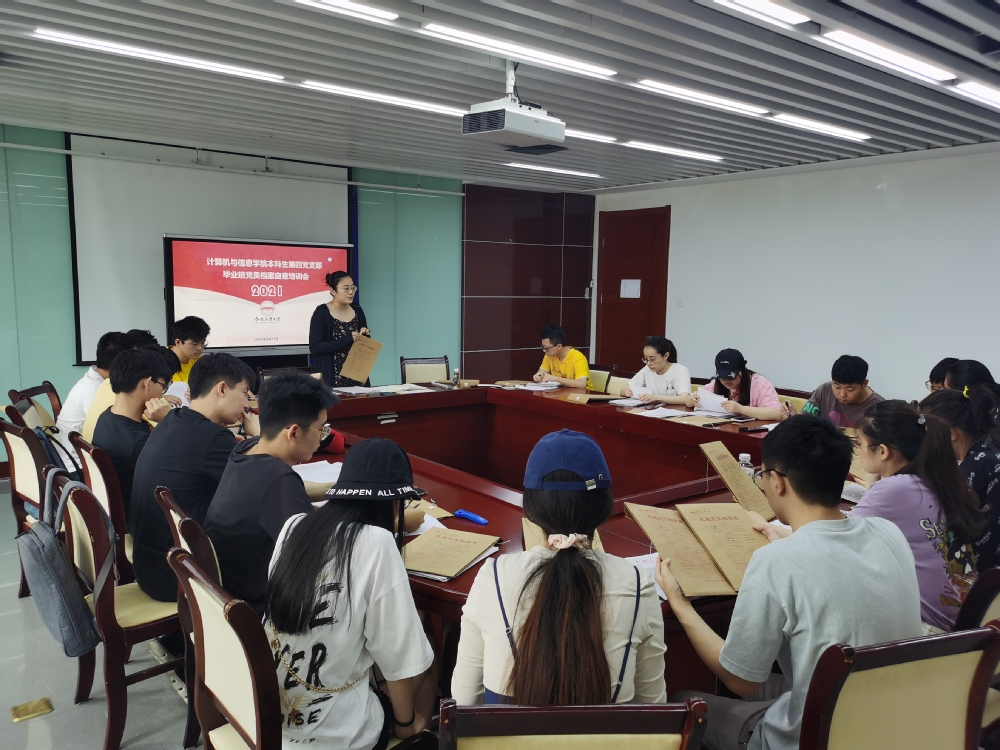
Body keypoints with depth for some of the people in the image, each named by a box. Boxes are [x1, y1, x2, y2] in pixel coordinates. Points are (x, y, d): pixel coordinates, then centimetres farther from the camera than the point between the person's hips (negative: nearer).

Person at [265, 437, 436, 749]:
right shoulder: (376, 543, -21)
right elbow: (400, 660, -15)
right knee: (422, 668, 19)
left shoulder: (294, 526, -4)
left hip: (266, 709, 6)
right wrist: (406, 722, 4)